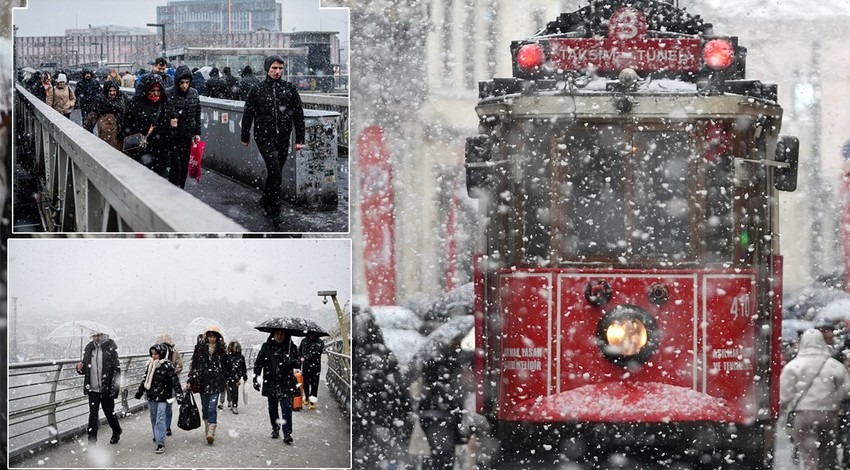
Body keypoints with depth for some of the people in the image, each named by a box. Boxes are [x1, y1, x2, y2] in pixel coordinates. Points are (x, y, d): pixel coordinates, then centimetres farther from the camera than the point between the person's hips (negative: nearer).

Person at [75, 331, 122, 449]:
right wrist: (80, 368, -10)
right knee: (93, 415, 1)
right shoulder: (89, 348, 5)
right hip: (93, 389, 3)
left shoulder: (111, 348, -9)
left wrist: (115, 388, -14)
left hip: (107, 389, -3)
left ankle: (116, 431, 39)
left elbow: (117, 369, -9)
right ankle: (92, 441, 5)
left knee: (109, 412, 12)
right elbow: (85, 367, 15)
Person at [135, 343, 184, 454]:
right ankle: (157, 437, 34)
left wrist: (179, 395, -19)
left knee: (160, 420, -12)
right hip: (151, 396, 7)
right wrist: (140, 391, 27)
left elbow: (175, 381, -13)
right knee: (153, 419, 15)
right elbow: (145, 379, 20)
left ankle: (161, 444, -14)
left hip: (162, 397, -6)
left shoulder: (167, 366, -11)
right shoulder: (151, 365, 8)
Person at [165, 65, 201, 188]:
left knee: (184, 167, 8)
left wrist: (197, 133, 12)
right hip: (172, 136, -5)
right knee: (176, 167, -10)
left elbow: (197, 115, 13)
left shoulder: (194, 94, 5)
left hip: (187, 136, 5)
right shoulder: (169, 94, -11)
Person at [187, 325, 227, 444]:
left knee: (212, 408, -12)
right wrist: (191, 380, -2)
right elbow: (194, 365, 4)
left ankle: (211, 433, -18)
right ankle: (207, 428, 27)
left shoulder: (221, 350, 3)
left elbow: (225, 366, 10)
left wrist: (225, 381, 11)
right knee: (205, 407, 11)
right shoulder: (200, 348, 2)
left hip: (216, 383, -2)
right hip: (203, 382, 2)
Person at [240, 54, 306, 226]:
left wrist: (300, 139, 3)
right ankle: (275, 212, -11)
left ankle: (266, 200, 34)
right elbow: (248, 115, 8)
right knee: (275, 172, -16)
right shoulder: (257, 90, 0)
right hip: (264, 137, -3)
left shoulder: (290, 89, 4)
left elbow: (299, 115, 7)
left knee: (275, 172, 12)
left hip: (283, 138, 3)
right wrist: (245, 137, 12)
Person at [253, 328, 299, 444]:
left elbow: (297, 363, -1)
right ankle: (275, 429, 28)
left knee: (286, 407, -13)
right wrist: (255, 379, -2)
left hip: (286, 383, -2)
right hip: (271, 383, 2)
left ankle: (287, 433, -15)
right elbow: (258, 363, 7)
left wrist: (291, 361, -24)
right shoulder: (266, 347, 4)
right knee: (272, 408, 10)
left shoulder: (292, 347, 2)